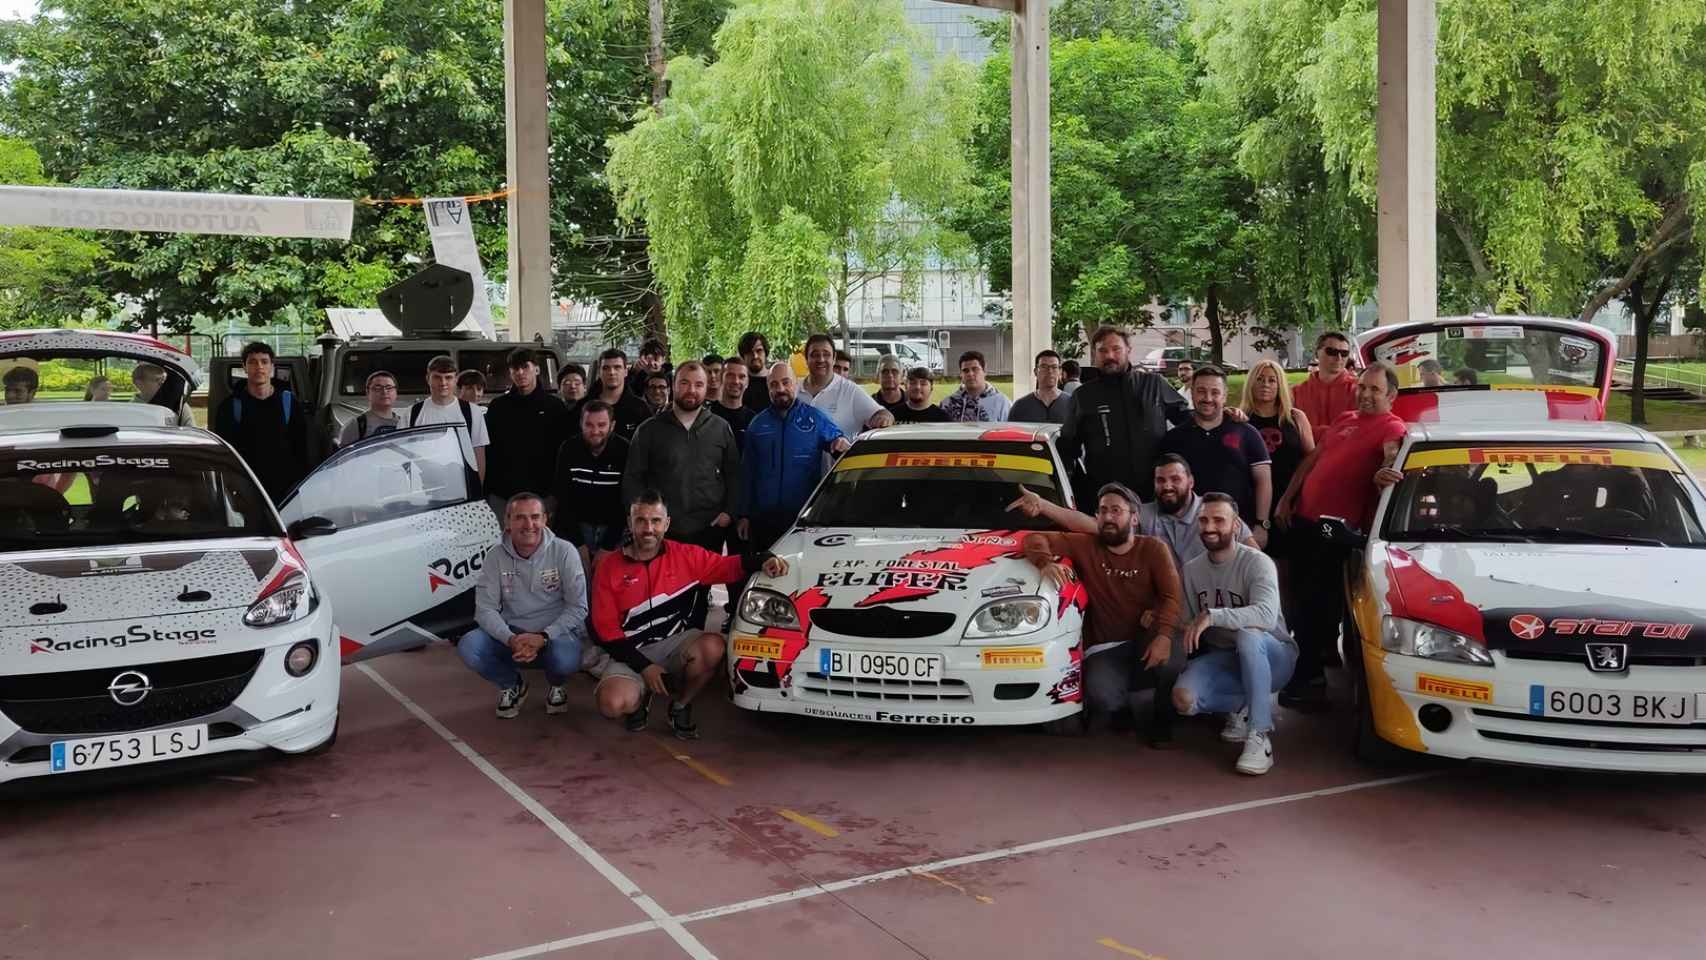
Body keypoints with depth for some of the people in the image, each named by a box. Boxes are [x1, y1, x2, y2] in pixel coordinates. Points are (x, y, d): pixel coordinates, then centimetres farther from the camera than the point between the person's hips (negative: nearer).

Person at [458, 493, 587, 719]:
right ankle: (512, 684, 8)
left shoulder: (564, 552, -10)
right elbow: (485, 609, -7)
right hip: (512, 634, 3)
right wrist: (511, 639, -26)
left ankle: (557, 686, 5)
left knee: (565, 659, -36)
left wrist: (543, 638, -24)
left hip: (556, 632, -3)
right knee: (468, 646, -23)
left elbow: (577, 607, -11)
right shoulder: (496, 557, -4)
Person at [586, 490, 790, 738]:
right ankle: (641, 697, 11)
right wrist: (644, 666, -14)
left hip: (674, 643, 2)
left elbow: (729, 566, 2)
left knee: (713, 647, -29)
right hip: (629, 653, -2)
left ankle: (681, 706, -1)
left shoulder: (687, 556, -2)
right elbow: (606, 630, -6)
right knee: (613, 704, -29)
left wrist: (764, 559, -19)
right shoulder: (609, 569, -6)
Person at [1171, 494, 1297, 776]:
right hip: (1222, 658, 4)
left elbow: (1266, 614, -32)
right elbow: (1186, 623, 7)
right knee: (1184, 699, -26)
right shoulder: (1191, 570, 4)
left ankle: (1260, 736, -31)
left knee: (1248, 636, -40)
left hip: (1271, 656, -4)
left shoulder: (1257, 562, -14)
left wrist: (1211, 616, -41)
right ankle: (1246, 706, 2)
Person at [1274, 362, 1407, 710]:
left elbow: (1392, 456, -26)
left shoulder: (1392, 427, -4)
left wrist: (1382, 473, -49)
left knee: (1315, 603, -5)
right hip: (1303, 518, 8)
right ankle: (1317, 660, 31)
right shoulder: (1344, 419, 19)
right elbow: (1312, 459, 23)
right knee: (1303, 598, 16)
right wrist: (1287, 498, 17)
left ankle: (1307, 678, 4)